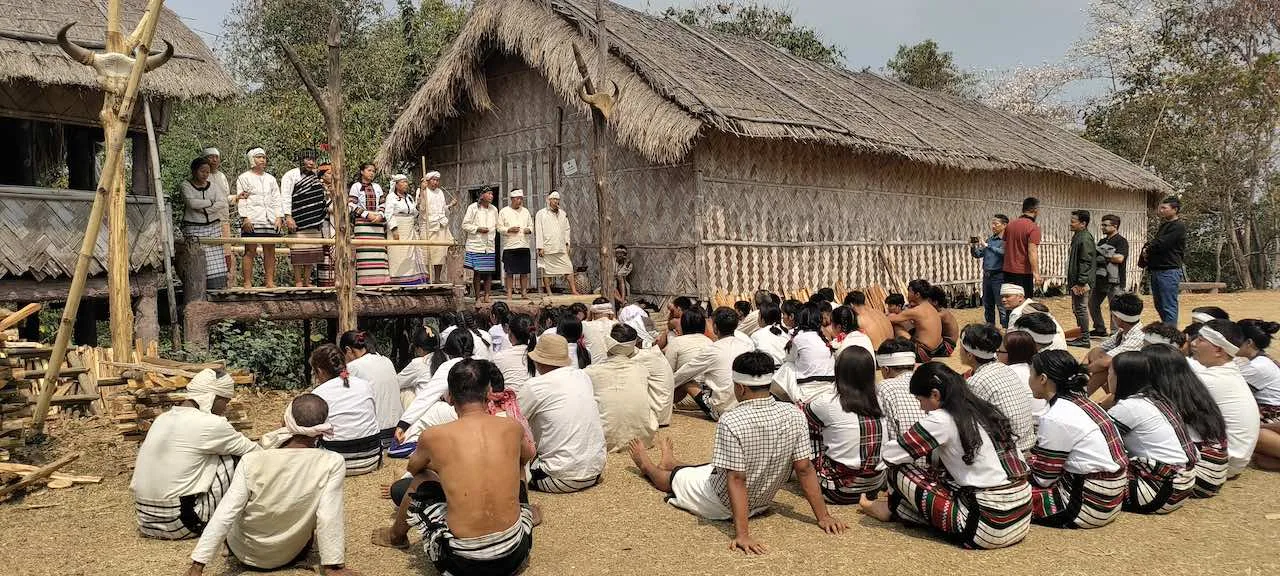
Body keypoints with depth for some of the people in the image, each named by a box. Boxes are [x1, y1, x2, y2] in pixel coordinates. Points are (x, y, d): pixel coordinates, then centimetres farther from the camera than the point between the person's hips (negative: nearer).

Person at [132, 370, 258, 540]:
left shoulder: (163, 418, 10)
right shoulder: (209, 423, -13)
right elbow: (253, 451, -1)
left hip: (146, 522, 8)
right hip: (178, 524, -8)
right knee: (236, 459, 0)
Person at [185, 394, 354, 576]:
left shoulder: (251, 462, -23)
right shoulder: (333, 463, -26)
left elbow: (223, 517, -22)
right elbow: (329, 519, -26)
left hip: (244, 555, 0)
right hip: (291, 556, 0)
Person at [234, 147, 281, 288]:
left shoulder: (271, 179, 21)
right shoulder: (244, 178, 7)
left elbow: (276, 199, 18)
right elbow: (240, 200, 0)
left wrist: (278, 217, 6)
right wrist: (245, 218, -10)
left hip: (270, 221, 4)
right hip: (252, 221, -4)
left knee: (270, 252, 2)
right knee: (250, 251, -7)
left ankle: (270, 281, 5)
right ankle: (247, 282, -6)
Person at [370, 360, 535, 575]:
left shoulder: (433, 436, -6)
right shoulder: (513, 427, -2)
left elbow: (413, 467, 19)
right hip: (514, 556, 2)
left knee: (420, 478, 24)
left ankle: (396, 536, 53)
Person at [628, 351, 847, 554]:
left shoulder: (731, 422, -31)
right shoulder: (794, 415, -16)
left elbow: (737, 479, -31)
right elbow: (805, 469, -13)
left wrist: (742, 534, -29)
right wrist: (823, 516, -6)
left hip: (721, 506, -5)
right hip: (763, 502, 5)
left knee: (674, 476, 25)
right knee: (707, 468, 34)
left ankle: (647, 466, 60)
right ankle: (670, 462, 66)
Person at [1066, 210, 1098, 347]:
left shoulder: (1085, 239, -16)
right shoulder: (1078, 237, 14)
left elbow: (1086, 262, -21)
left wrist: (1081, 283, -23)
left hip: (1081, 283, -10)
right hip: (1076, 281, 10)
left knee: (1081, 309, -4)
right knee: (1077, 309, 16)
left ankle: (1084, 339, 2)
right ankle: (1081, 336, 25)